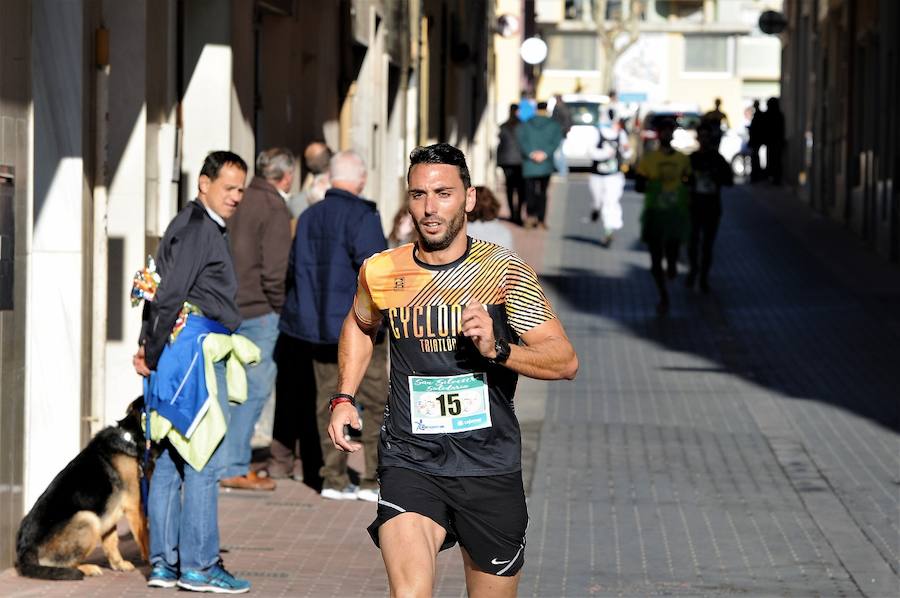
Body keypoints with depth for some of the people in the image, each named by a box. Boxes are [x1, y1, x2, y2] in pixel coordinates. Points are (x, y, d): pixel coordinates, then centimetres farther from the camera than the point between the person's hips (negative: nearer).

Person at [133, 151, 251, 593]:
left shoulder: (205, 228, 23)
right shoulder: (198, 228, -10)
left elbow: (163, 290, 20)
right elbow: (169, 293, -16)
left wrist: (149, 346, 11)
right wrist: (153, 351, -12)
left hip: (180, 348, 11)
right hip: (195, 344, -11)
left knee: (170, 459, 9)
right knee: (203, 459, -8)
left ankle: (164, 563, 12)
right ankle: (198, 566, -8)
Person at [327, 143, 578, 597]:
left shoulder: (503, 271, -5)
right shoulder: (380, 272, 3)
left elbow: (565, 361, -8)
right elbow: (360, 325, 27)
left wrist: (497, 350, -24)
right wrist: (344, 397, 15)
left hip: (490, 469, 0)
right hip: (409, 462, 0)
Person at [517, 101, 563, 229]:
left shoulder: (525, 124, 4)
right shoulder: (554, 125, 1)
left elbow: (521, 140, -10)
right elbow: (556, 141, -11)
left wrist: (530, 153, -16)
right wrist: (545, 153, -16)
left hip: (529, 165, 0)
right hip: (546, 166, 0)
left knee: (530, 190, 2)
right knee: (542, 192, 9)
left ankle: (531, 215, -19)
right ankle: (541, 220, 7)